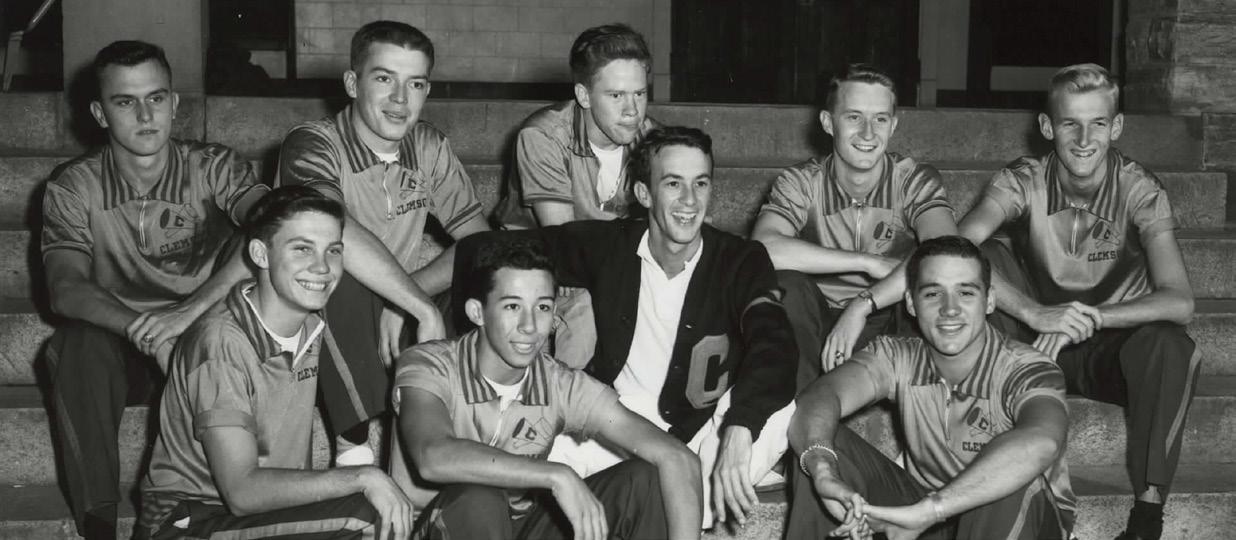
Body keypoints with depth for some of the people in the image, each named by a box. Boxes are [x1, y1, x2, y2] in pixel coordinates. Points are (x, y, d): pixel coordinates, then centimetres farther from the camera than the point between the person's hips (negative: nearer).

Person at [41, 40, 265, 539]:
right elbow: (66, 289, -18)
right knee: (77, 344, -32)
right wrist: (148, 333, -38)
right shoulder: (73, 187, -4)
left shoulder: (213, 167, -7)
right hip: (121, 350, 0)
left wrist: (193, 309, -39)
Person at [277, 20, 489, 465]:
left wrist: (405, 303, -19)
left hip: (398, 314, 5)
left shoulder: (429, 148, 3)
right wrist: (423, 310, -37)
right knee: (341, 271, -35)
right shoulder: (312, 144, -15)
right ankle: (355, 444, -26)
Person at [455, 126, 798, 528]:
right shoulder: (608, 245, 0)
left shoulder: (741, 261, -6)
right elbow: (483, 250, 4)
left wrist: (737, 433, -43)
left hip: (701, 435, -1)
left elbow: (773, 346, -25)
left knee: (778, 410, -30)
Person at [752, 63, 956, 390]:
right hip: (821, 325, 0)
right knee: (785, 284, -29)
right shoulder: (801, 183, -5)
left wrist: (862, 306, -36)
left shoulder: (916, 181, -6)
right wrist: (869, 262, -26)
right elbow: (764, 248, -28)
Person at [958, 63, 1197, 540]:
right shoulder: (1023, 181, -12)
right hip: (1033, 342, 1)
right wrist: (1036, 313, -44)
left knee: (1171, 346, -34)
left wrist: (1089, 318, -37)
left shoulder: (1139, 190, -13)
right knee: (987, 258, -23)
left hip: (1112, 349, -1)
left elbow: (1179, 302, -24)